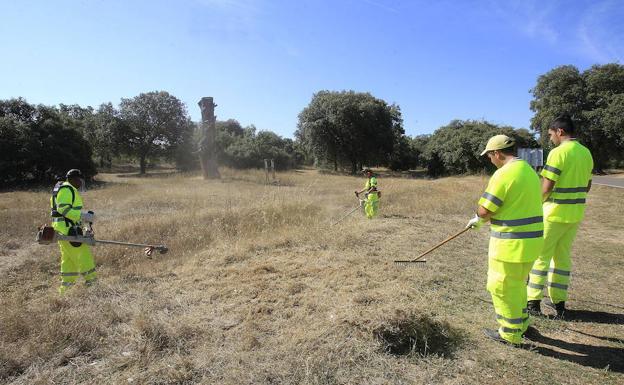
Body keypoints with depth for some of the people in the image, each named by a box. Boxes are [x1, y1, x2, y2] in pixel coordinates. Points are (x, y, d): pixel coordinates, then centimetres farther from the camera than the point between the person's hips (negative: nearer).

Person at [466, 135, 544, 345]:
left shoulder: (504, 174, -19)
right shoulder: (530, 171, 11)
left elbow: (484, 210, -18)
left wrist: (478, 219, 6)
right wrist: (481, 219, 19)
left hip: (512, 243, -9)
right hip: (530, 239, 9)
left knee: (503, 288, 8)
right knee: (517, 284, 25)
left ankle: (510, 333, 22)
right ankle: (520, 322, 40)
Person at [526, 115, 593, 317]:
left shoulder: (558, 152, -17)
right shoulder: (586, 153, 9)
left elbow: (546, 188, -19)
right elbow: (587, 186, 15)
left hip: (554, 213, -7)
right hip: (575, 214, 7)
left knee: (541, 256, 3)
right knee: (563, 256, 16)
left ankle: (533, 302, 9)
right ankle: (559, 301, 23)